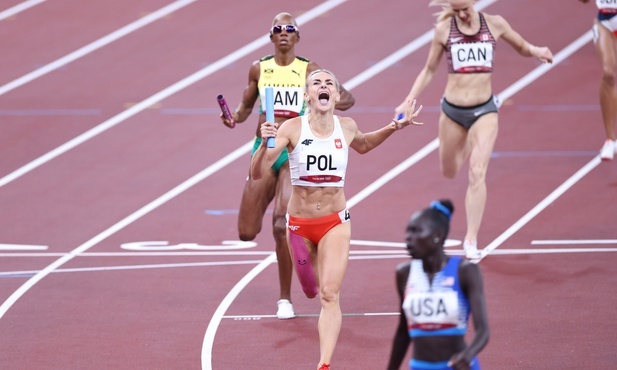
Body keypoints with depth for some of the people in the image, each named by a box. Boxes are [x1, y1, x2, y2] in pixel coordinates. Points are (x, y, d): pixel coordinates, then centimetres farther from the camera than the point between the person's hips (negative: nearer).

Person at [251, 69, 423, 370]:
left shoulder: (346, 127, -5)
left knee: (329, 295, -15)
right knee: (311, 291, 20)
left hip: (336, 221, 0)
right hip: (300, 223, 0)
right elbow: (257, 173, -19)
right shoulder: (292, 128, -15)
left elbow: (363, 145, 22)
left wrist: (394, 128, 8)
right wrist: (266, 143, -37)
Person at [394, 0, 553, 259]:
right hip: (452, 110, 2)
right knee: (449, 172, 18)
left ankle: (471, 239, -11)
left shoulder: (494, 24, -3)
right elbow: (429, 70, 8)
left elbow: (522, 47, 13)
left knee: (477, 173, -15)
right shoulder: (444, 29, -2)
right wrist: (408, 102, 1)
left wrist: (536, 51, -11)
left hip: (484, 110, -2)